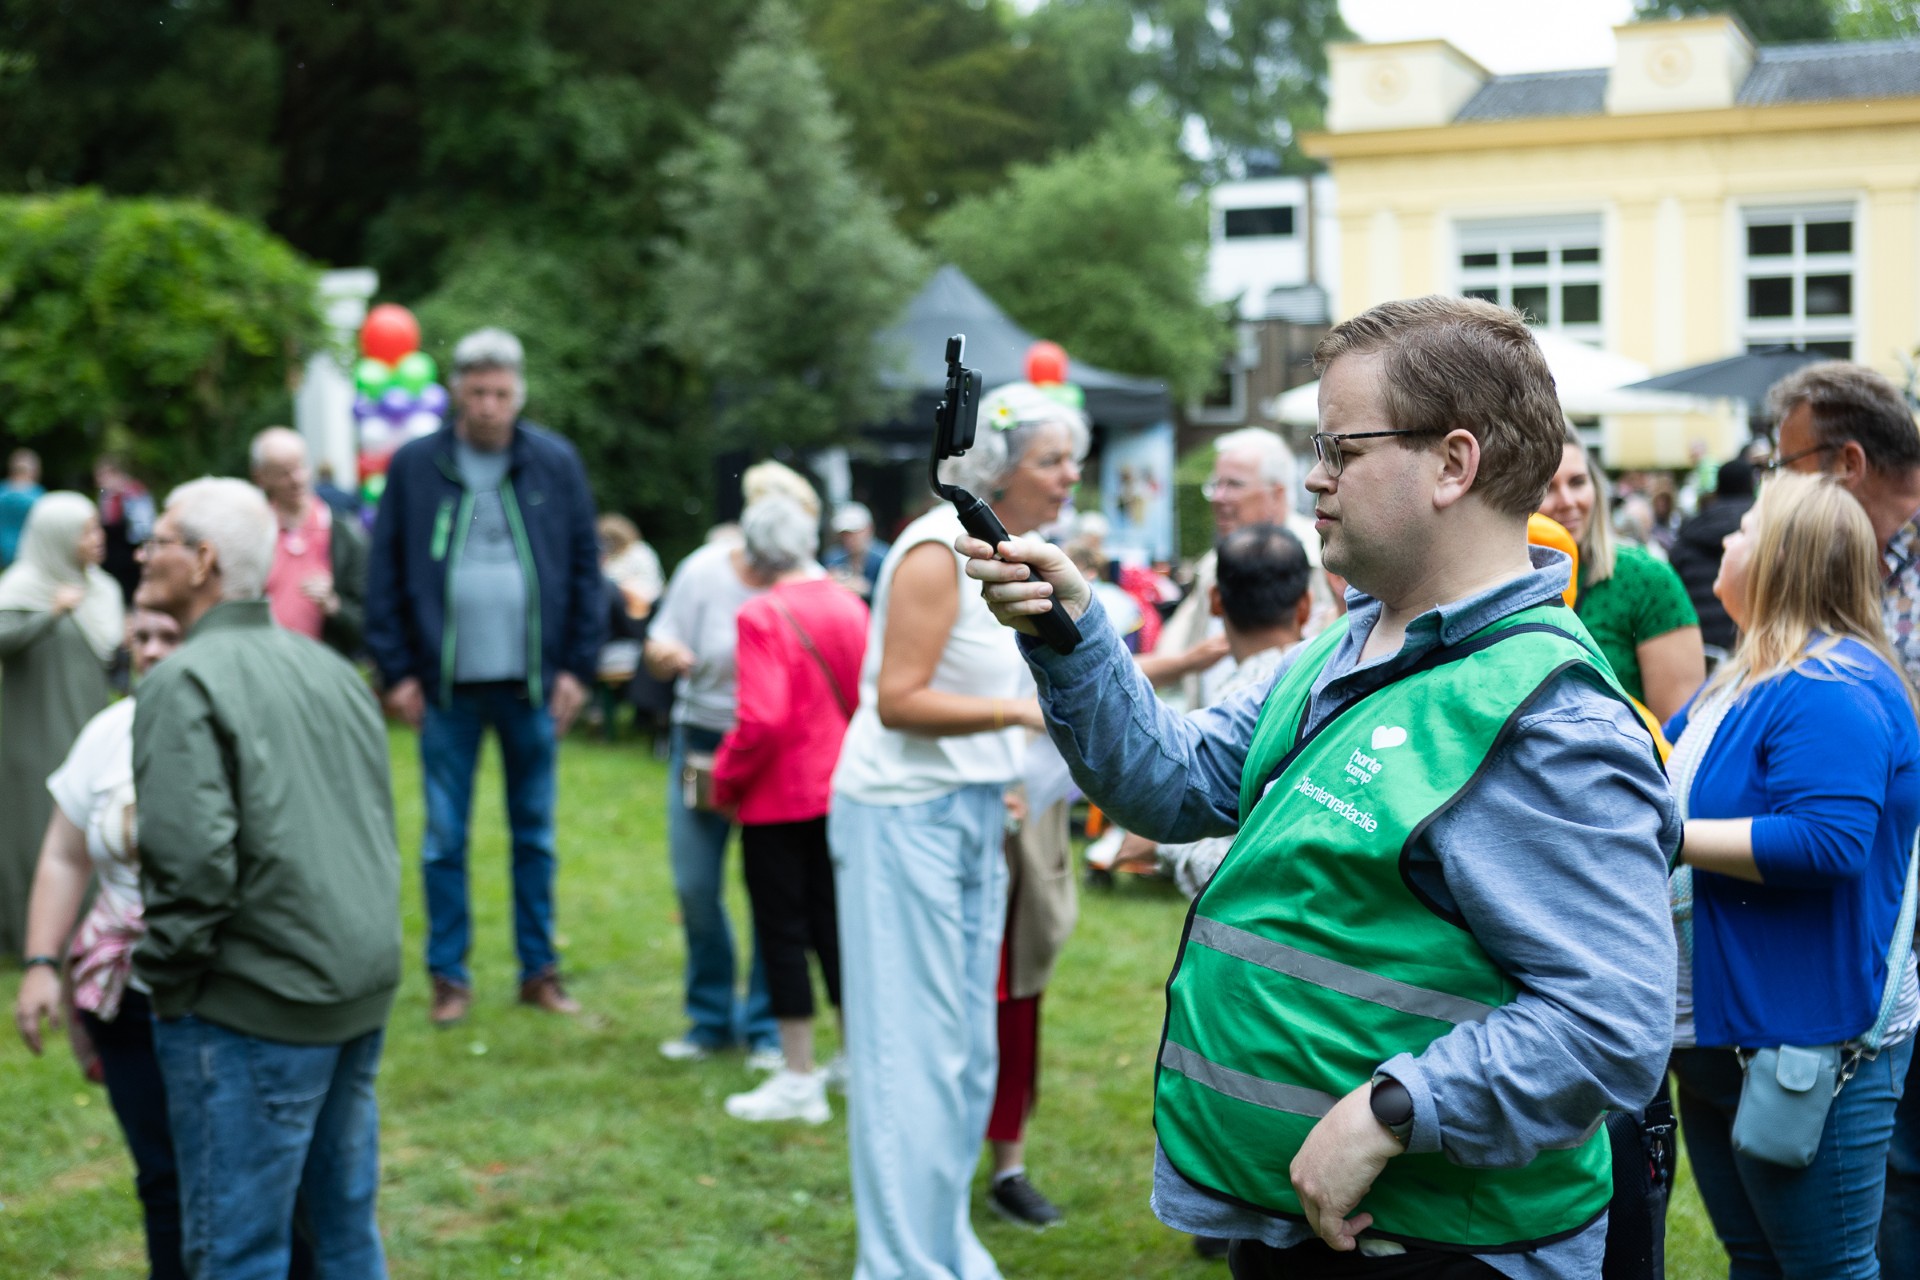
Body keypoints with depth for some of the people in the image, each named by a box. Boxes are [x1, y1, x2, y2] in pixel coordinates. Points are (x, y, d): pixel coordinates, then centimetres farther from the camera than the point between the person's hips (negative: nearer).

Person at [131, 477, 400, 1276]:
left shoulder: (185, 683, -12)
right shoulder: (329, 668, 12)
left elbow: (191, 858, -22)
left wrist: (161, 975, -8)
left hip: (256, 1006, -8)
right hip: (363, 991, 8)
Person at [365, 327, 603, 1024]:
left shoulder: (556, 463, 1)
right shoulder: (414, 466, -1)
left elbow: (586, 569, 4)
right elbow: (384, 575, 1)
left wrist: (578, 667, -1)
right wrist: (397, 671, -3)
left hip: (532, 684, 1)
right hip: (447, 686, -1)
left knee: (536, 835, 10)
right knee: (444, 840, 6)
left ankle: (540, 969, 21)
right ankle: (450, 976, 17)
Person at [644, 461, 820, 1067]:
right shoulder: (704, 572, -7)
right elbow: (662, 653, -2)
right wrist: (664, 656, -25)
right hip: (703, 739, 2)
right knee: (696, 885, 4)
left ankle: (765, 1028, 14)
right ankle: (711, 1018, 23)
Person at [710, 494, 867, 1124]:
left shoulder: (763, 616, -18)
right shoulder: (849, 606, 3)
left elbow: (761, 721, -24)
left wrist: (724, 781, -10)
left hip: (779, 798, -7)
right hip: (841, 792, 7)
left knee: (782, 933, 2)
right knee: (833, 924, 17)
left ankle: (799, 1082, 8)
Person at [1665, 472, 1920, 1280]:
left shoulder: (1832, 690, -19)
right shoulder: (1749, 680, 13)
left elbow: (1825, 841, -31)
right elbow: (1663, 761, 27)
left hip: (1809, 1049, -10)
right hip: (1721, 1035, 10)